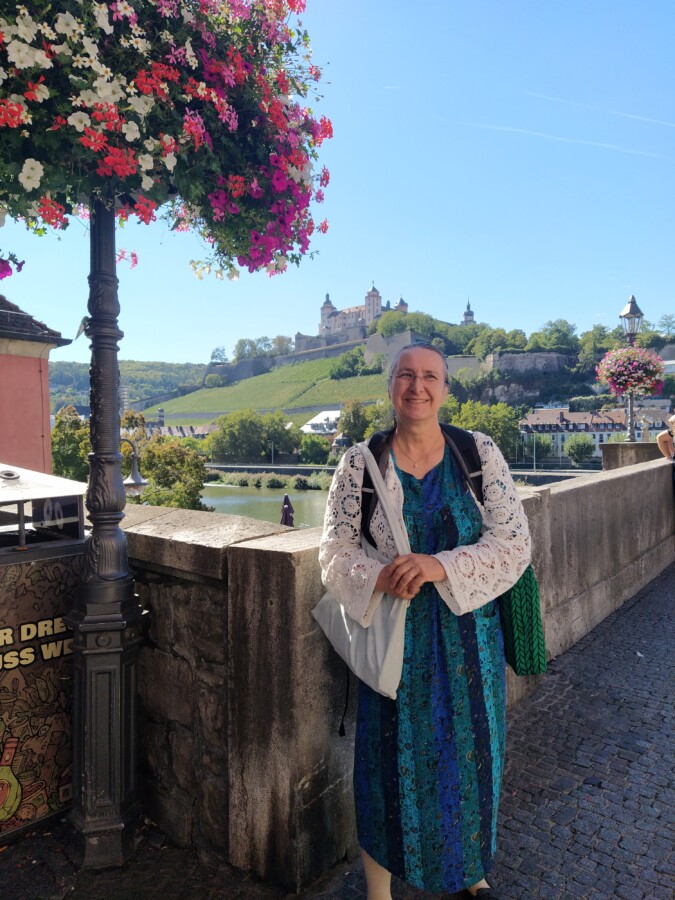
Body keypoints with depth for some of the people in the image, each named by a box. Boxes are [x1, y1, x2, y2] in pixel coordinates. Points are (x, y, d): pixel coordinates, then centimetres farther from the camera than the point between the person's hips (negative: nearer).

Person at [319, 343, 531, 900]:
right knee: (390, 759, 9)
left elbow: (514, 541, -8)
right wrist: (380, 578, -24)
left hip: (468, 636, 2)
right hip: (393, 640, -1)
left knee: (470, 754, 18)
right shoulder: (360, 463, -5)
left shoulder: (481, 453, -4)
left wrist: (440, 566, -22)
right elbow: (336, 550, -4)